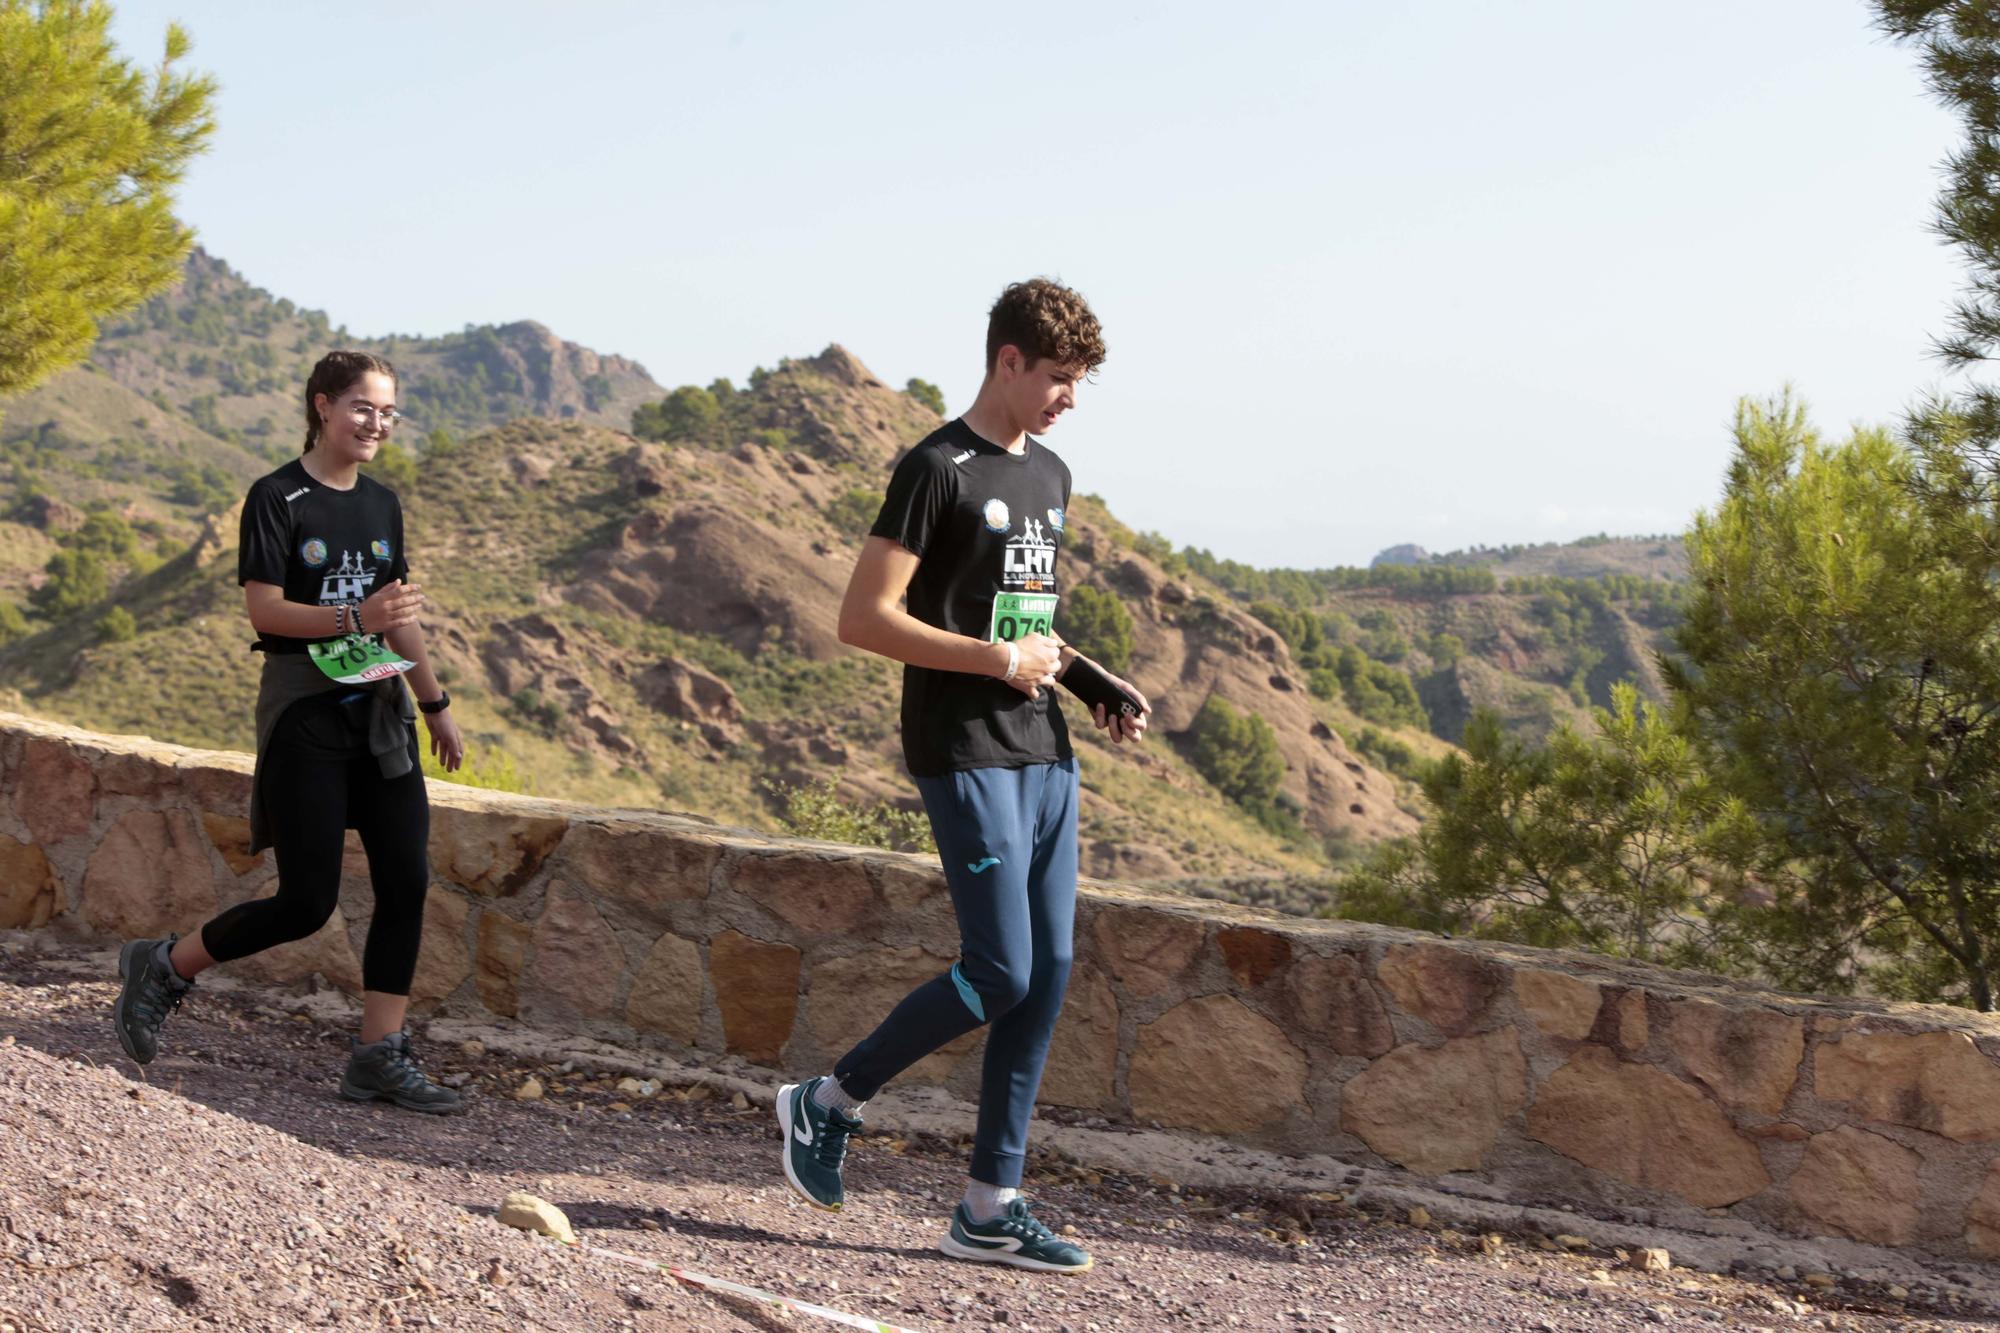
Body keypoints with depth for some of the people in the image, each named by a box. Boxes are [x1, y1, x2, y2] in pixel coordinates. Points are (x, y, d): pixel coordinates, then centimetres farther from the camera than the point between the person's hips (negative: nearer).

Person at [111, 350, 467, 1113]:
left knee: (407, 882, -3)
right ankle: (163, 968, 15)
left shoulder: (381, 505, 13)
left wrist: (436, 704, 20)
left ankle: (380, 1058, 3)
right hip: (304, 707, -7)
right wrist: (354, 619, -26)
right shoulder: (277, 499, -7)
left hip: (378, 708, 7)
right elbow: (263, 608, -14)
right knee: (306, 904, -7)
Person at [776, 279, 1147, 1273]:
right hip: (965, 754, -8)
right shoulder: (938, 471, -9)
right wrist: (999, 660, -15)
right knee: (1000, 973, -11)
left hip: (1042, 752, 8)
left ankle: (991, 1207, 10)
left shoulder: (1049, 477, 16)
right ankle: (826, 1102, 9)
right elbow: (863, 619, -15)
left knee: (1047, 976, 4)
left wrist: (1100, 687, 11)